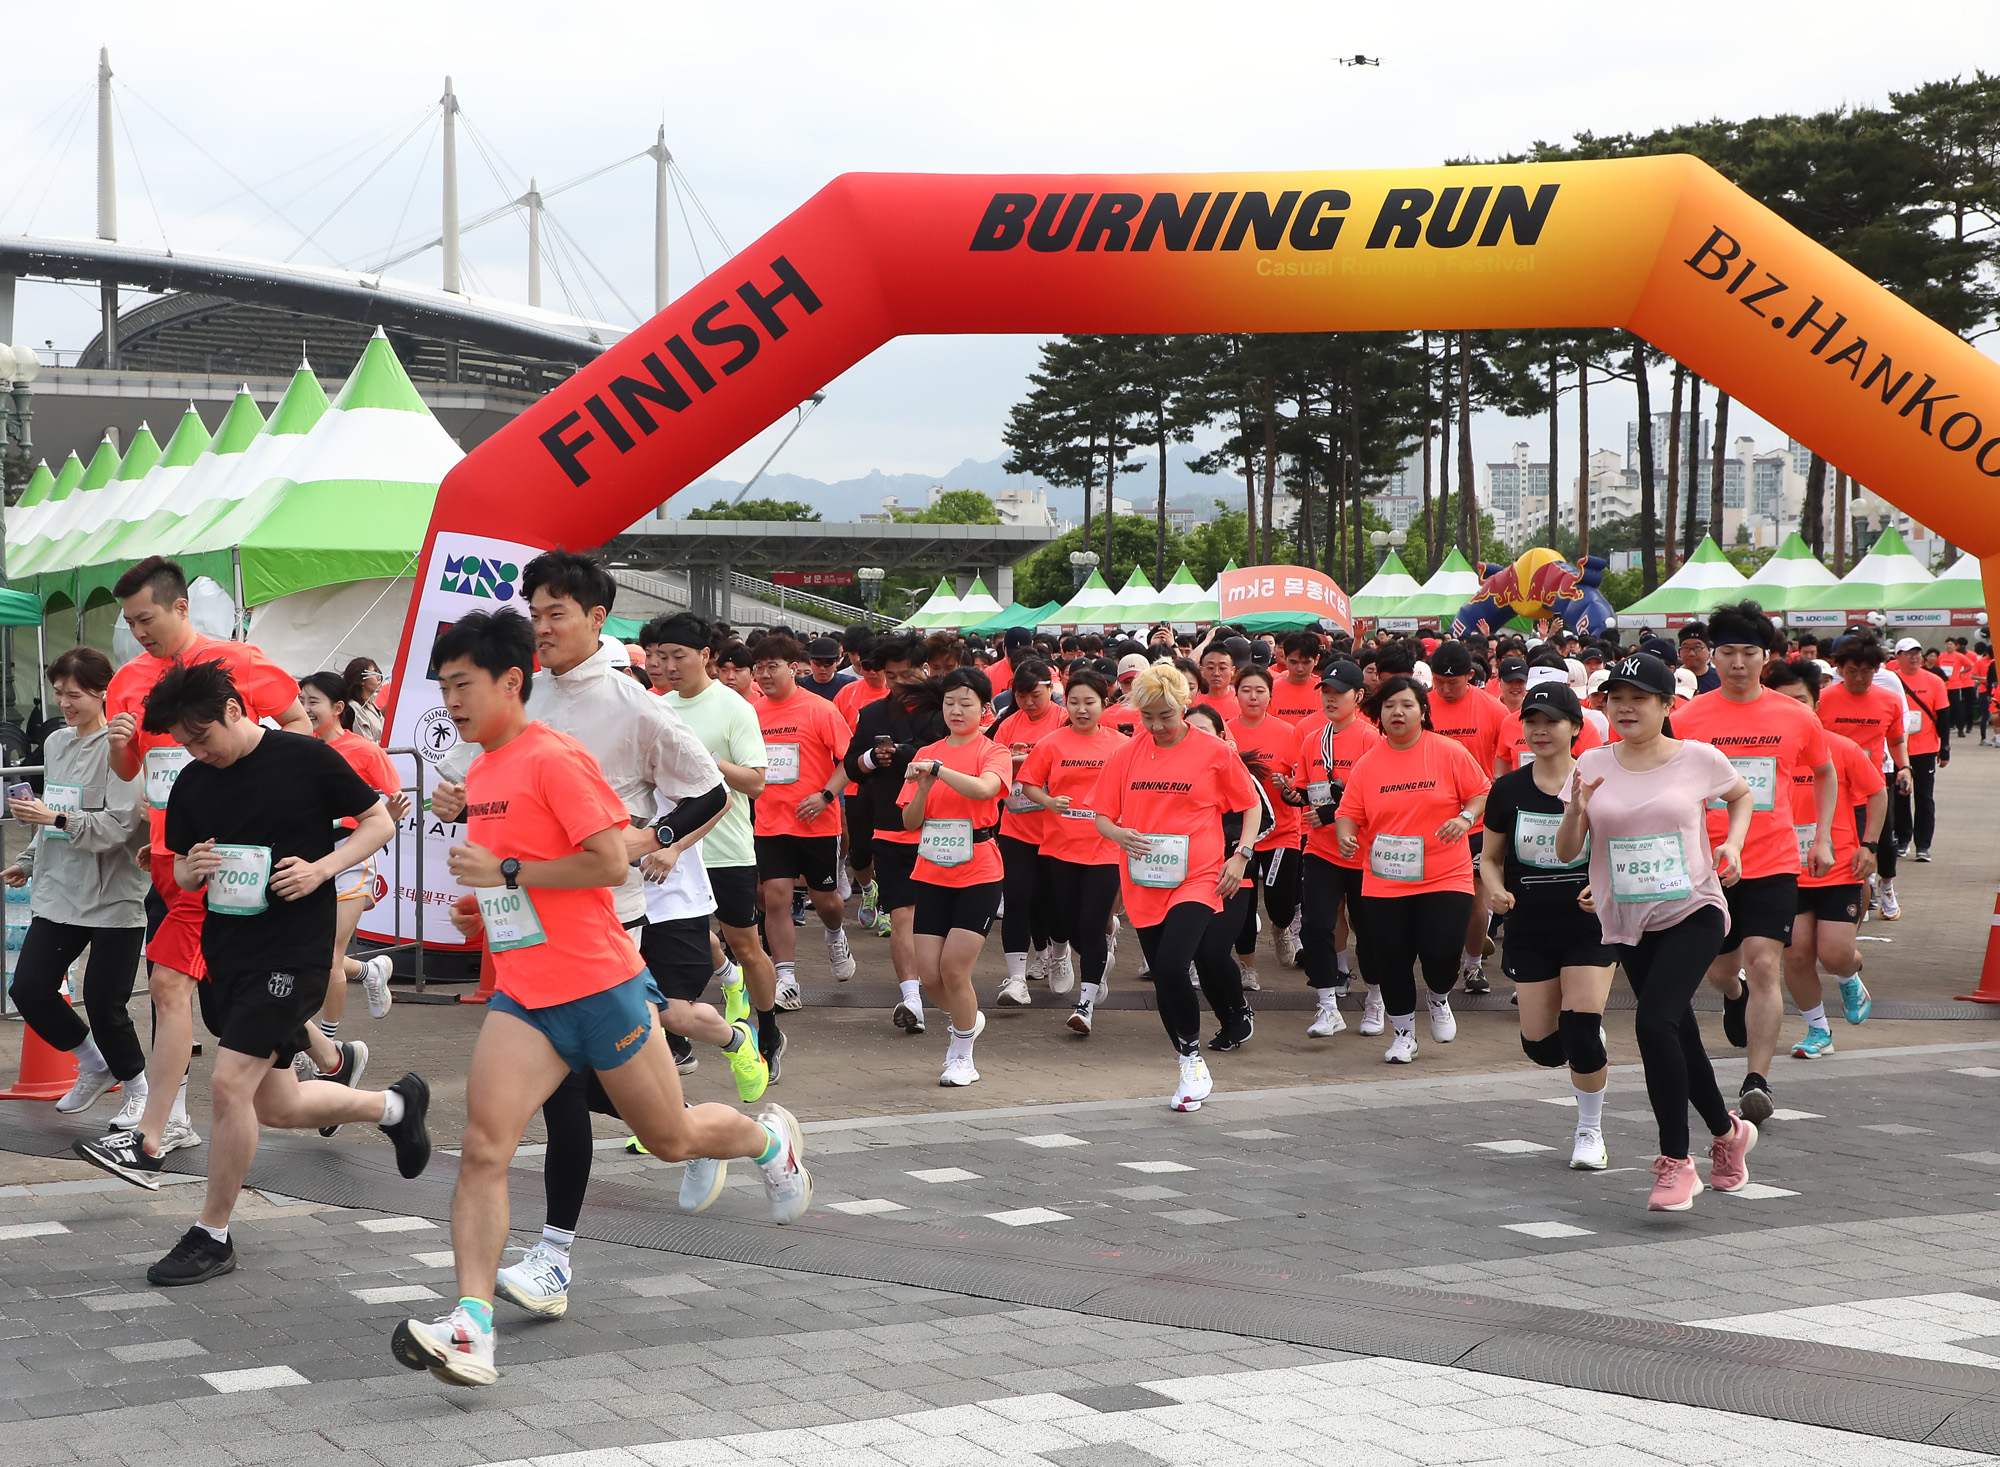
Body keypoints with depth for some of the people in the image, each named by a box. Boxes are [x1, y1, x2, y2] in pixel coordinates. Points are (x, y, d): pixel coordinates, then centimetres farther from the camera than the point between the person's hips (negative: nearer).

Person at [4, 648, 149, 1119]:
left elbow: (121, 824, -21)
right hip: (58, 895, 7)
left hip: (113, 899, -7)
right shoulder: (55, 743, 11)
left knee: (104, 1006, -3)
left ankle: (139, 1091, 21)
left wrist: (57, 818, -27)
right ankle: (95, 1064, 24)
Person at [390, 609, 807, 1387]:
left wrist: (505, 872, -19)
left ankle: (769, 1139, 44)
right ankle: (471, 1326, -21)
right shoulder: (480, 774, 13)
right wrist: (485, 906, 10)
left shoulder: (557, 758, -14)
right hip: (522, 999, 6)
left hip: (600, 986, -6)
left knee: (672, 1138, 12)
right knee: (483, 1148, -14)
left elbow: (609, 862, -20)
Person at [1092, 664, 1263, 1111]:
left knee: (1171, 966, -22)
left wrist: (1241, 854, -4)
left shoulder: (1215, 752, -2)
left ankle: (1192, 1058, -3)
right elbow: (1101, 815, 11)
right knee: (1163, 976, 8)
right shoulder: (1126, 755, 5)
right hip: (1144, 885, 4)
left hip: (1198, 878, -4)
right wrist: (1120, 834, -11)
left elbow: (1252, 805, 9)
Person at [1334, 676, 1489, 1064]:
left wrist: (1465, 818, -16)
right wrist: (1345, 836, -16)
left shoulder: (1449, 752, -3)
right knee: (1392, 961, 4)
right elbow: (1349, 811, 5)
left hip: (1445, 877, -2)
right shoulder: (1367, 763, 2)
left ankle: (1440, 999, 24)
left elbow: (1482, 792, 2)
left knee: (1441, 952, -12)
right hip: (1384, 882, 2)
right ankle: (1403, 1035, 25)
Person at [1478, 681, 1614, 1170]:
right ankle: (1589, 1036, 40)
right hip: (1530, 931, 3)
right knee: (1543, 1048, 2)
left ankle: (1590, 1132, 7)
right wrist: (1495, 888, -12)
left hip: (1590, 927, -2)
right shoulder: (1508, 790, 0)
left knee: (1581, 1034, -15)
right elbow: (1490, 857, 9)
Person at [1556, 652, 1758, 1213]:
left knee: (1654, 1020, -23)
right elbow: (1566, 852, 0)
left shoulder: (1699, 758, -4)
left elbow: (1742, 794, 17)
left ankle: (1676, 1161, -14)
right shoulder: (1593, 765, 1)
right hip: (1628, 923, 4)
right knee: (1678, 1034, 13)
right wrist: (1577, 808, -19)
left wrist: (1733, 843, 0)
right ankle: (1728, 1132, 40)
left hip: (1694, 913, -4)